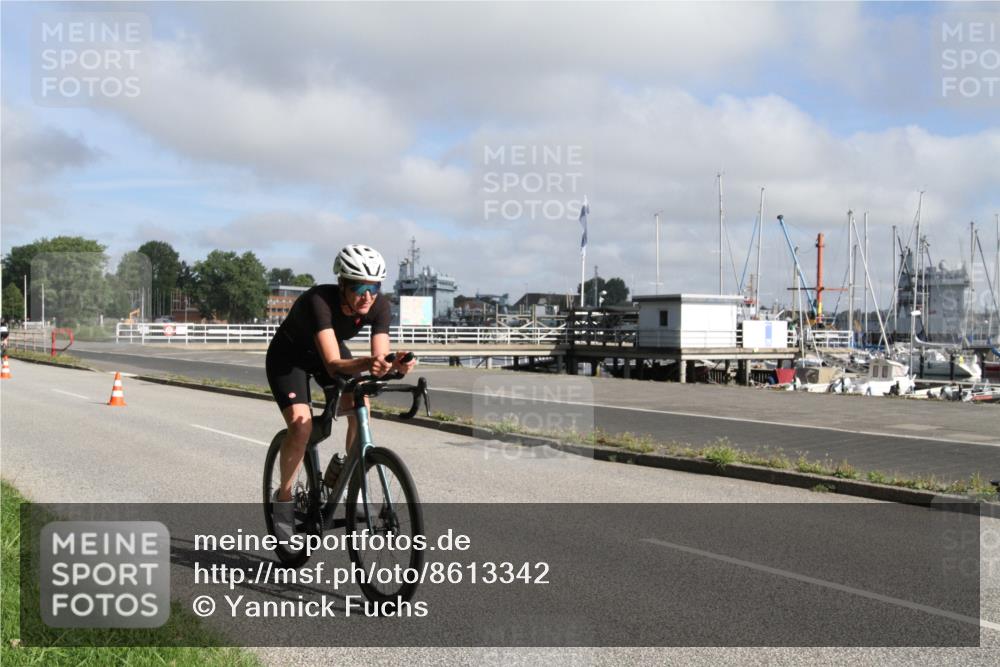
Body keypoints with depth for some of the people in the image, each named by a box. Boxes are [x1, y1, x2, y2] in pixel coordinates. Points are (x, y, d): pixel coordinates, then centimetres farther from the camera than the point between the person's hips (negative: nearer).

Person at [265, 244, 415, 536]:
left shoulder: (379, 307, -24)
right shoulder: (319, 301, -39)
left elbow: (380, 359, -28)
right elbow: (333, 364, -46)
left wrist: (395, 364, -50)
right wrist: (367, 363, -63)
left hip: (331, 349, 4)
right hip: (288, 357, -4)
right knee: (301, 425, -23)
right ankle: (283, 497, 0)